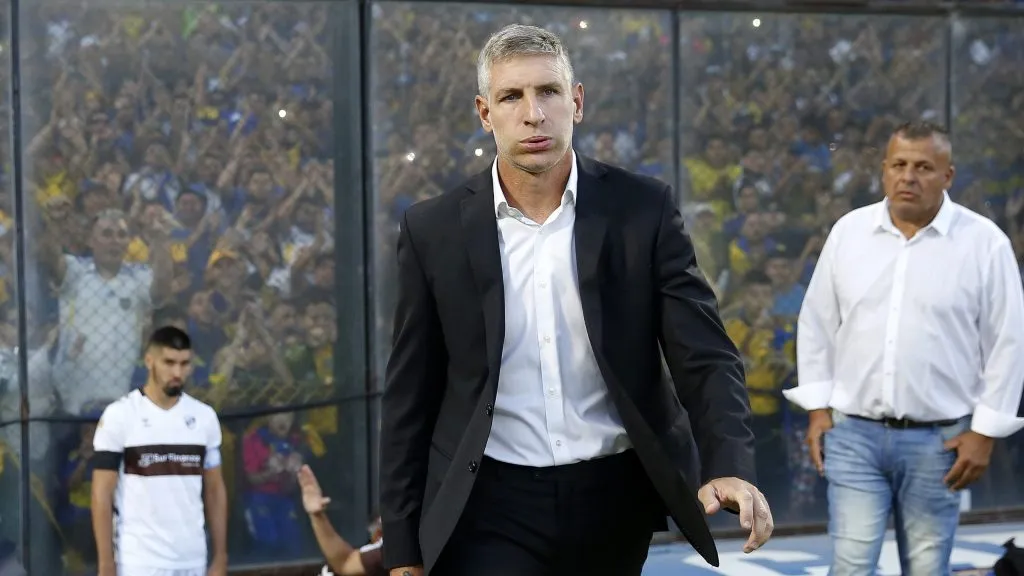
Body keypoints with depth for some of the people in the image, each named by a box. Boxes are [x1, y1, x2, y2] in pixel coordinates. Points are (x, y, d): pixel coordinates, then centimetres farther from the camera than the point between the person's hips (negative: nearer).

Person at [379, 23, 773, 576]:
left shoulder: (641, 210, -3)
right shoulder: (435, 229, -2)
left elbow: (704, 354, -7)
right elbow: (409, 396, 3)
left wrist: (729, 466, -25)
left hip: (616, 500, 1)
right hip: (491, 507, -1)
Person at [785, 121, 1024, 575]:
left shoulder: (984, 242, -5)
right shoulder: (848, 231, 3)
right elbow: (817, 324, 10)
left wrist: (985, 432, -5)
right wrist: (818, 409, 5)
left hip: (938, 439, -1)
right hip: (855, 433, 2)